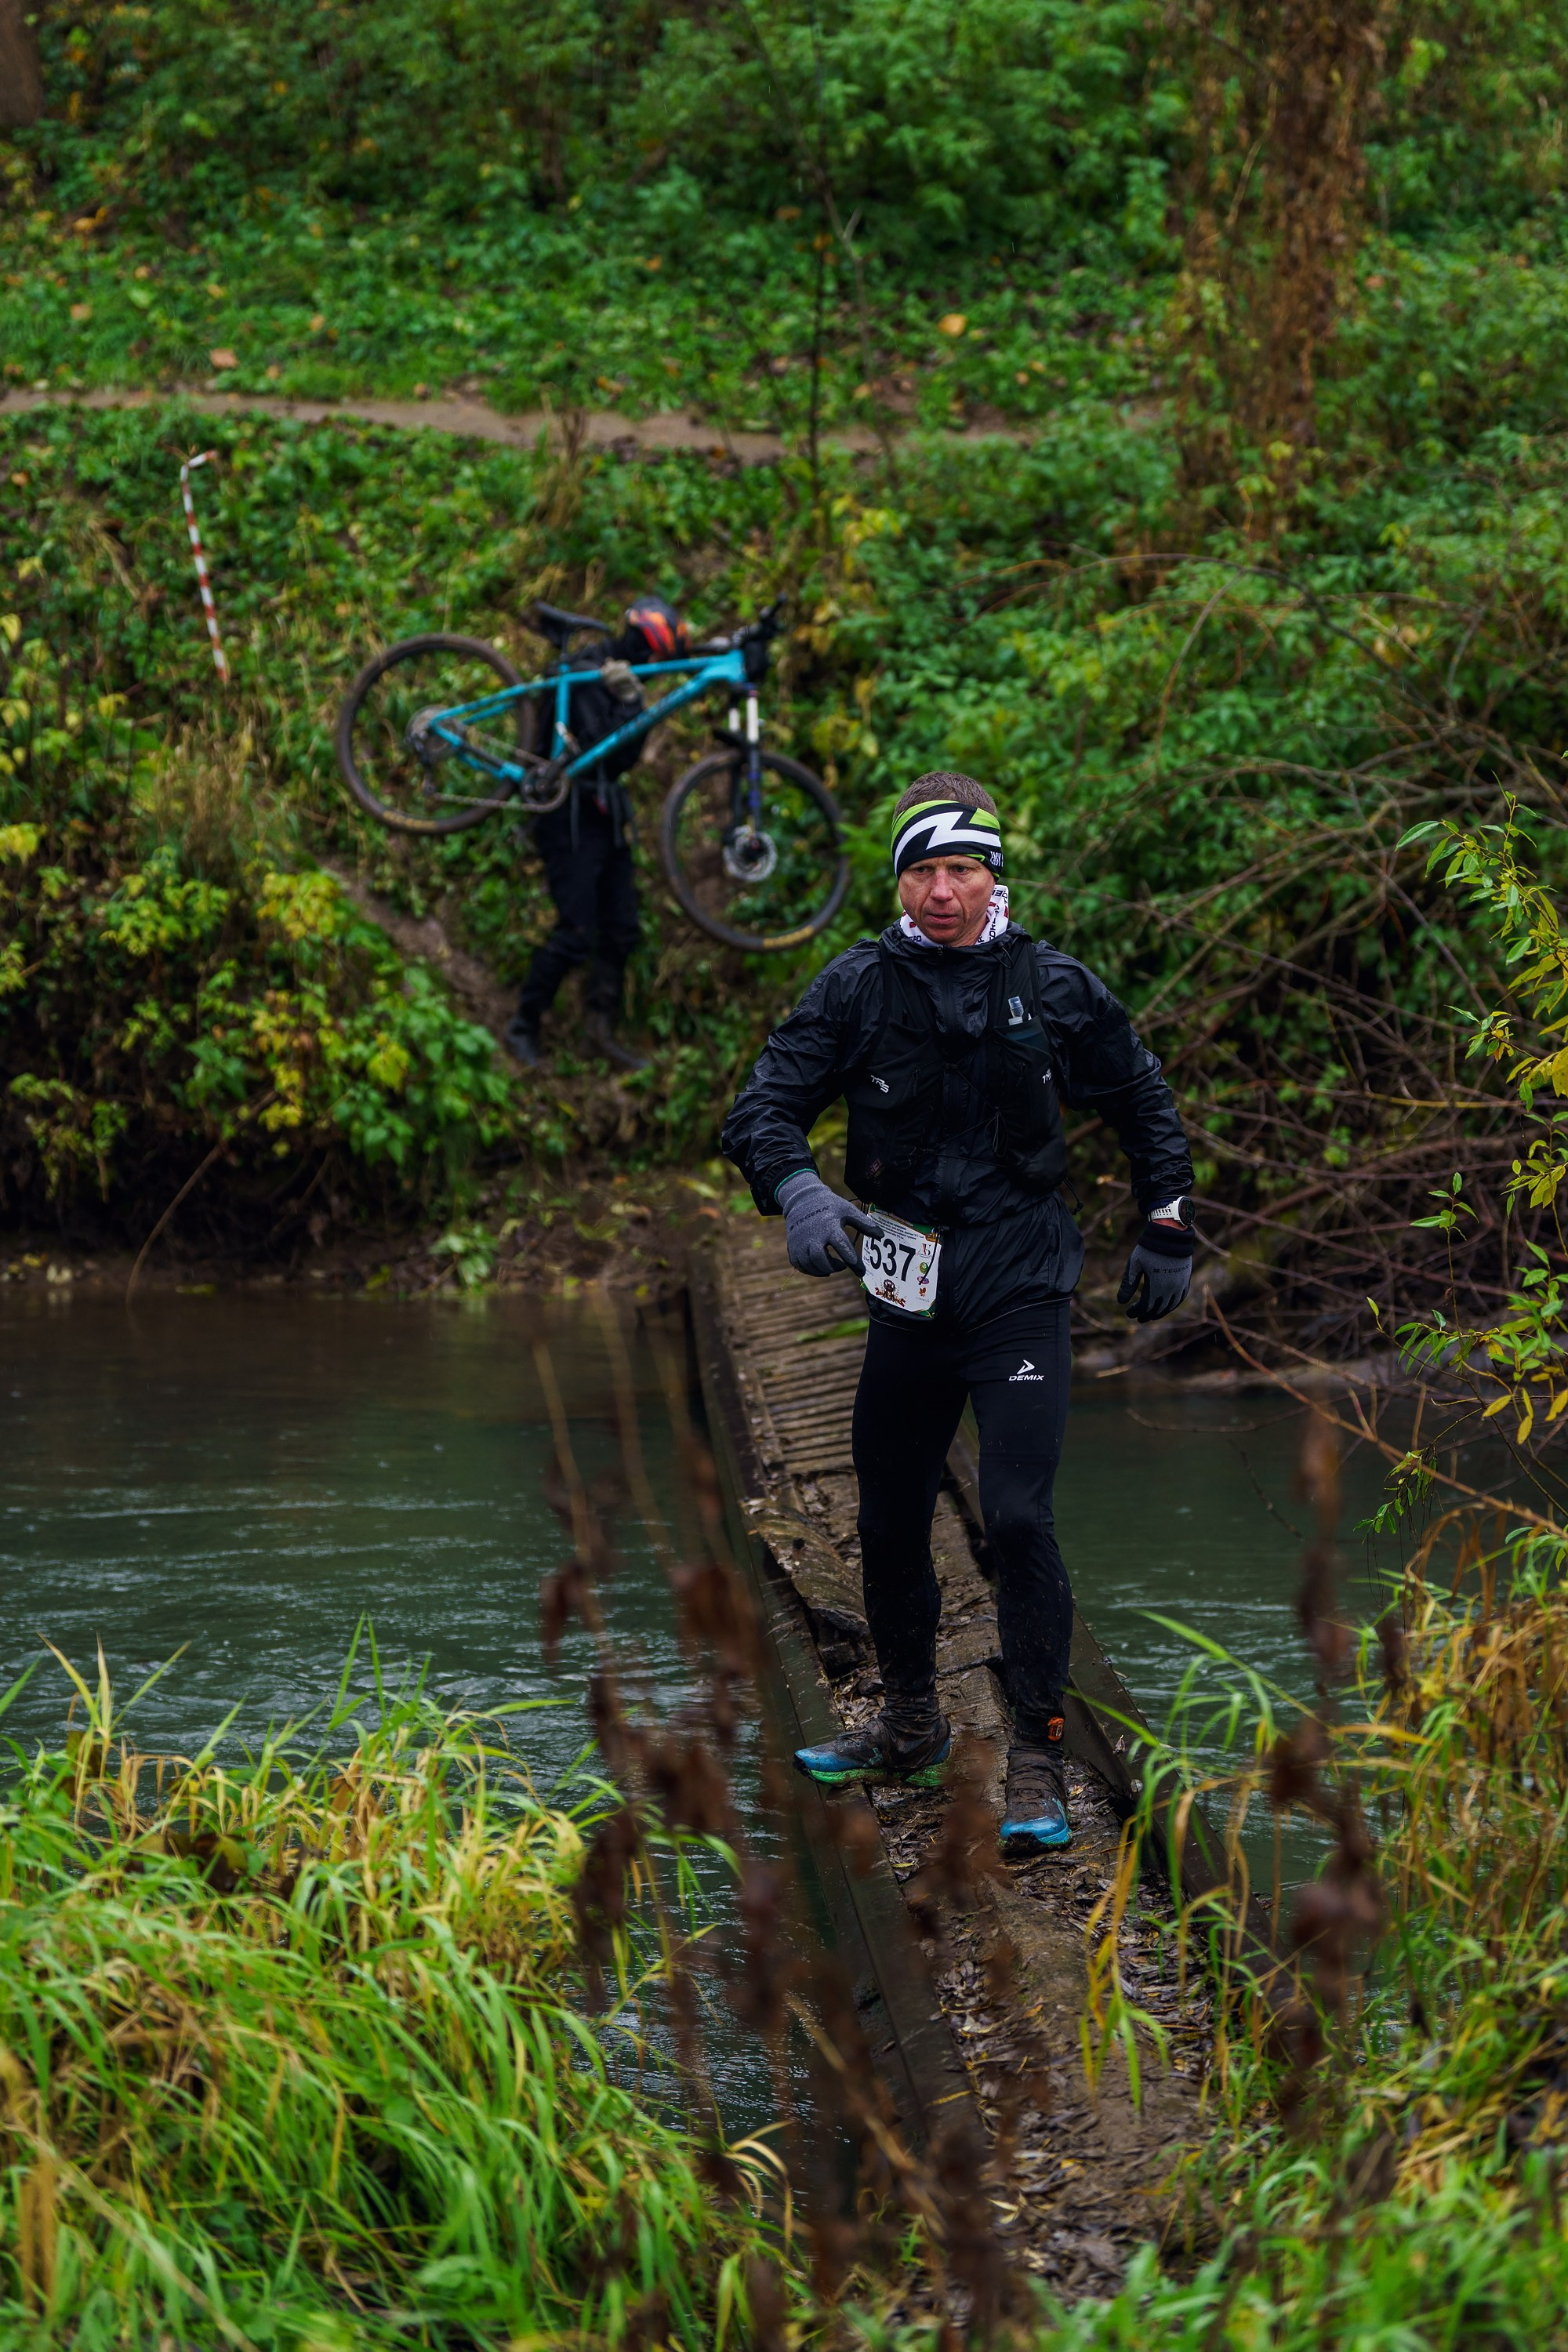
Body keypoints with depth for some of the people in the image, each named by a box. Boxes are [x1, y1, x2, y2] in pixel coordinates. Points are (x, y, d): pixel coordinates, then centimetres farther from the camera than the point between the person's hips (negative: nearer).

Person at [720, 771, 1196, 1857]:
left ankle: (1041, 1764, -10)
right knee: (890, 1523, 13)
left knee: (1018, 1516, -15)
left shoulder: (1052, 986, -2)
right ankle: (911, 1727, 33)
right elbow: (766, 1103, -7)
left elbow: (1145, 1104, 12)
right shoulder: (861, 986, -2)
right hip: (906, 1294, 3)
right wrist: (797, 1190, -27)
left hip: (1021, 1296, -3)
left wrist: (1169, 1231, 14)